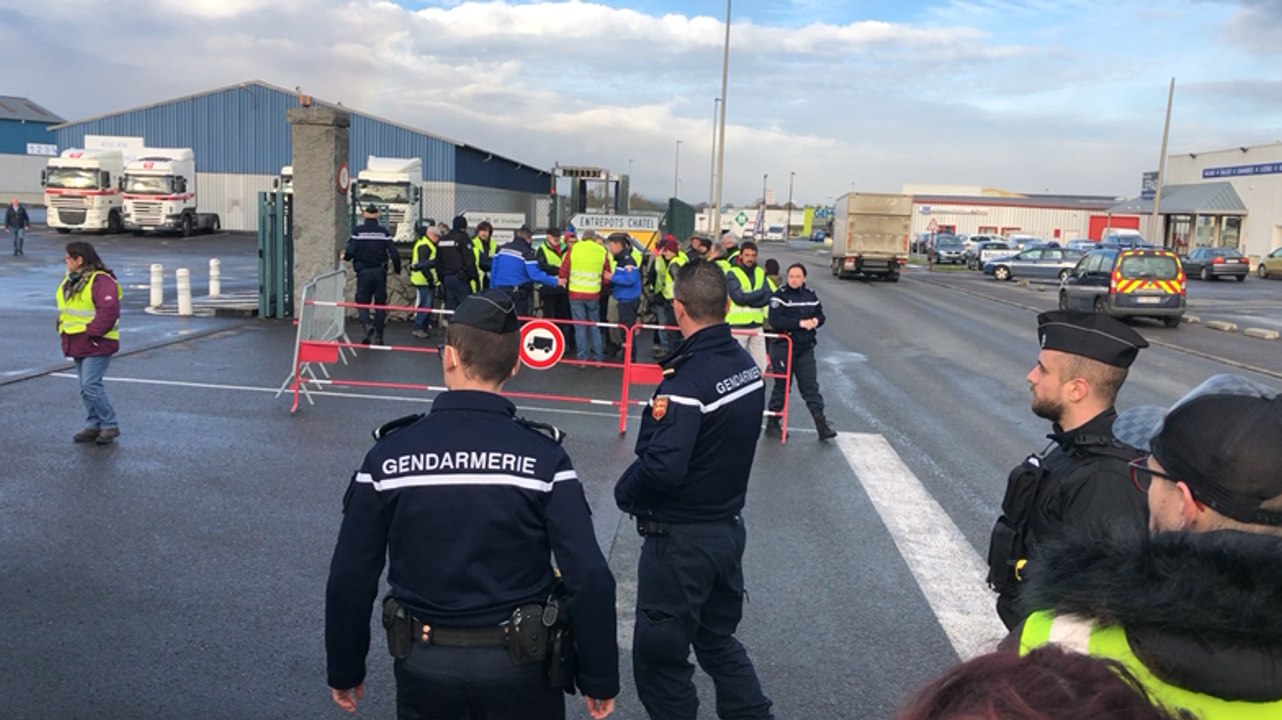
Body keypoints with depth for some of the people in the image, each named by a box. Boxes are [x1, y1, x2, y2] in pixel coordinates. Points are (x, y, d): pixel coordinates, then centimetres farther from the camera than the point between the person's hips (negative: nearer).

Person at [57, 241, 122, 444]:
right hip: (77, 344, 9)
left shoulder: (101, 281, -17)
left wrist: (90, 332, -22)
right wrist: (62, 327, 9)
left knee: (91, 385, -12)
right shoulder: (71, 280, 14)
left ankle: (110, 426, 0)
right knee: (86, 387, 13)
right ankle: (93, 425, 21)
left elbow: (109, 311, -25)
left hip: (96, 345, -9)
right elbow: (65, 308, 24)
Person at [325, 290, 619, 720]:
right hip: (518, 667, 0)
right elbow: (589, 579, -17)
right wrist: (600, 679, -5)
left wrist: (344, 670, 8)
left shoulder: (390, 453, -11)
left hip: (423, 665, 1)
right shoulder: (542, 456, -15)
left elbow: (350, 579, -6)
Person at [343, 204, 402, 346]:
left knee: (362, 302, 9)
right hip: (380, 273, 1)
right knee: (380, 304, 10)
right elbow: (394, 254, -6)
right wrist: (397, 269, 10)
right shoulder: (384, 232, -2)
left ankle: (367, 325, -18)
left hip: (363, 272, -1)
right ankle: (377, 336, 10)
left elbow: (350, 252, -11)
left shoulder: (358, 231, -5)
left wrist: (345, 256, 13)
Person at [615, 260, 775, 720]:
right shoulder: (747, 365, 1)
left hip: (682, 539, -8)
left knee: (659, 657, 8)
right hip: (730, 527, 8)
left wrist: (624, 492, -11)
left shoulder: (688, 380, -24)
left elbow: (662, 468, -30)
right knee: (718, 639, 26)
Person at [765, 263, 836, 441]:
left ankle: (821, 425, 5)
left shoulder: (811, 295, 9)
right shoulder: (780, 295, -9)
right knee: (781, 386, 4)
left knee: (811, 386, 4)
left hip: (806, 348, 5)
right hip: (783, 347, -4)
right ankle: (772, 424, 17)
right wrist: (800, 323, -23)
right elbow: (774, 320, -21)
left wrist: (816, 321, -9)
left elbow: (820, 315, 15)